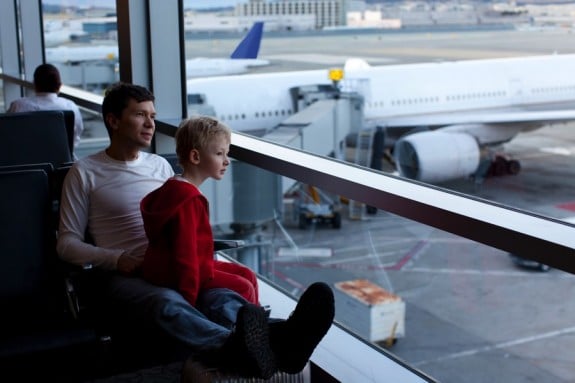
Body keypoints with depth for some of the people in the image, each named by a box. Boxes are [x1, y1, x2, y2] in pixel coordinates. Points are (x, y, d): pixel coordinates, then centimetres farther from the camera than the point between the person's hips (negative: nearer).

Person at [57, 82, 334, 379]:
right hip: (124, 275, -4)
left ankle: (280, 337, -65)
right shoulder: (84, 173, 7)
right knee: (168, 303, -41)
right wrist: (117, 259, -14)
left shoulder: (160, 165, 22)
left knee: (219, 296, -33)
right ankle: (237, 349, -71)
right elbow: (68, 243, 4)